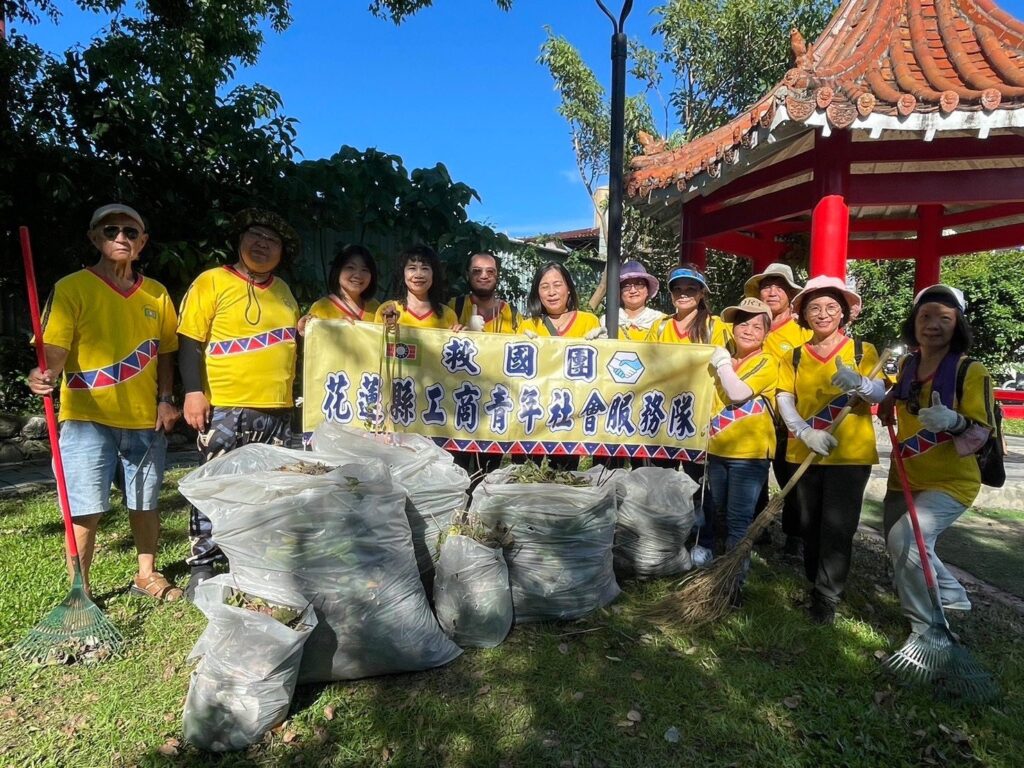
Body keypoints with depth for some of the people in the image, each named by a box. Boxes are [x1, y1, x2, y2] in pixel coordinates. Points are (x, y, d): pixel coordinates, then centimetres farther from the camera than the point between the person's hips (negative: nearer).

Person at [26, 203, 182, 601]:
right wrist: (46, 374, -34)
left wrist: (166, 400, 3)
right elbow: (55, 348, -12)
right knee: (85, 508, -1)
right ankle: (79, 591, 15)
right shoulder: (71, 288, -4)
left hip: (145, 418, 4)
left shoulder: (156, 293, 9)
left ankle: (147, 575, 29)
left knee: (145, 503, 13)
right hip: (88, 417, -4)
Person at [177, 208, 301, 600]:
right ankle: (203, 568, 13)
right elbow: (190, 341, -6)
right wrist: (194, 391, -14)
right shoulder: (212, 281, 0)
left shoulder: (284, 292, 17)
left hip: (277, 409, 6)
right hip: (224, 408, -5)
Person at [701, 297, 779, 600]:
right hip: (717, 450, 7)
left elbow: (737, 393, -23)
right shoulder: (725, 360, 14)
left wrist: (723, 363, -12)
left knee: (738, 521, -4)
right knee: (711, 515, 16)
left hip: (749, 453, -7)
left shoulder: (766, 362, -7)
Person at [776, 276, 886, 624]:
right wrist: (806, 432, -21)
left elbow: (881, 393, -13)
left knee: (837, 527, -5)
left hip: (851, 453, -2)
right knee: (810, 525, 12)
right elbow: (783, 399, -4)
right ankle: (815, 586, 29)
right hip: (805, 453, 3)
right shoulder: (794, 357, 6)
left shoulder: (863, 351, 0)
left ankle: (827, 597, 9)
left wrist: (858, 384, -36)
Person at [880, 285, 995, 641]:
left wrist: (953, 422, -36)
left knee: (905, 539, -23)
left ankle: (929, 630, -4)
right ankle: (953, 597, 47)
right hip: (905, 477, 7)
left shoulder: (970, 371, -16)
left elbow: (982, 433, -17)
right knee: (900, 546, 19)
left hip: (950, 481, -7)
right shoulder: (906, 365, 1)